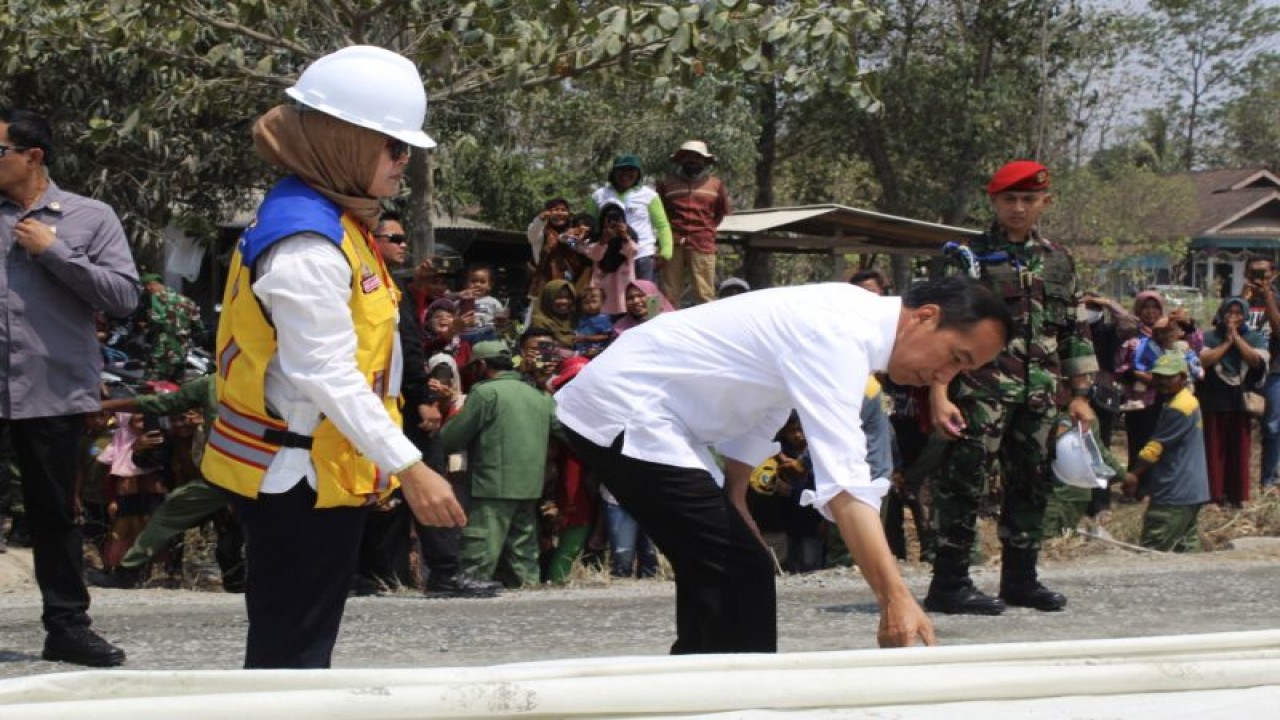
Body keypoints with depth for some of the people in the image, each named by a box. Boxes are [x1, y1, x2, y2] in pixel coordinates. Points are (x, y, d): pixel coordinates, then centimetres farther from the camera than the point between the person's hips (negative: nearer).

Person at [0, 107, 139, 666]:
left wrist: (54, 251, -10)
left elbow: (125, 296, -7)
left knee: (54, 513, 10)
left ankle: (67, 625, 18)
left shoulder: (90, 218, 3)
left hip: (52, 389, -1)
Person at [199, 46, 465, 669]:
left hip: (317, 471, 10)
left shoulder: (331, 223, 11)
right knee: (292, 651, -5)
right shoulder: (306, 242, -21)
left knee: (294, 645, 16)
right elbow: (327, 375, -27)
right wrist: (408, 467, -29)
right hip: (303, 477, -10)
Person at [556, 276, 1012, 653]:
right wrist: (895, 599, -38)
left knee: (716, 576, 15)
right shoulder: (838, 336, -23)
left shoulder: (851, 315, 8)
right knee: (742, 578, -15)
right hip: (622, 414, -11)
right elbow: (844, 481, -33)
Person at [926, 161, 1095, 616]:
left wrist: (1080, 395, 13)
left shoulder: (1058, 261, 14)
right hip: (982, 391, -5)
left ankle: (1020, 579, 21)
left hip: (1040, 397, 6)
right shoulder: (969, 257, -2)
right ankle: (949, 585, -4)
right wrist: (939, 396, -14)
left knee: (1031, 485, 10)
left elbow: (1075, 332, 18)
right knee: (965, 481, -7)